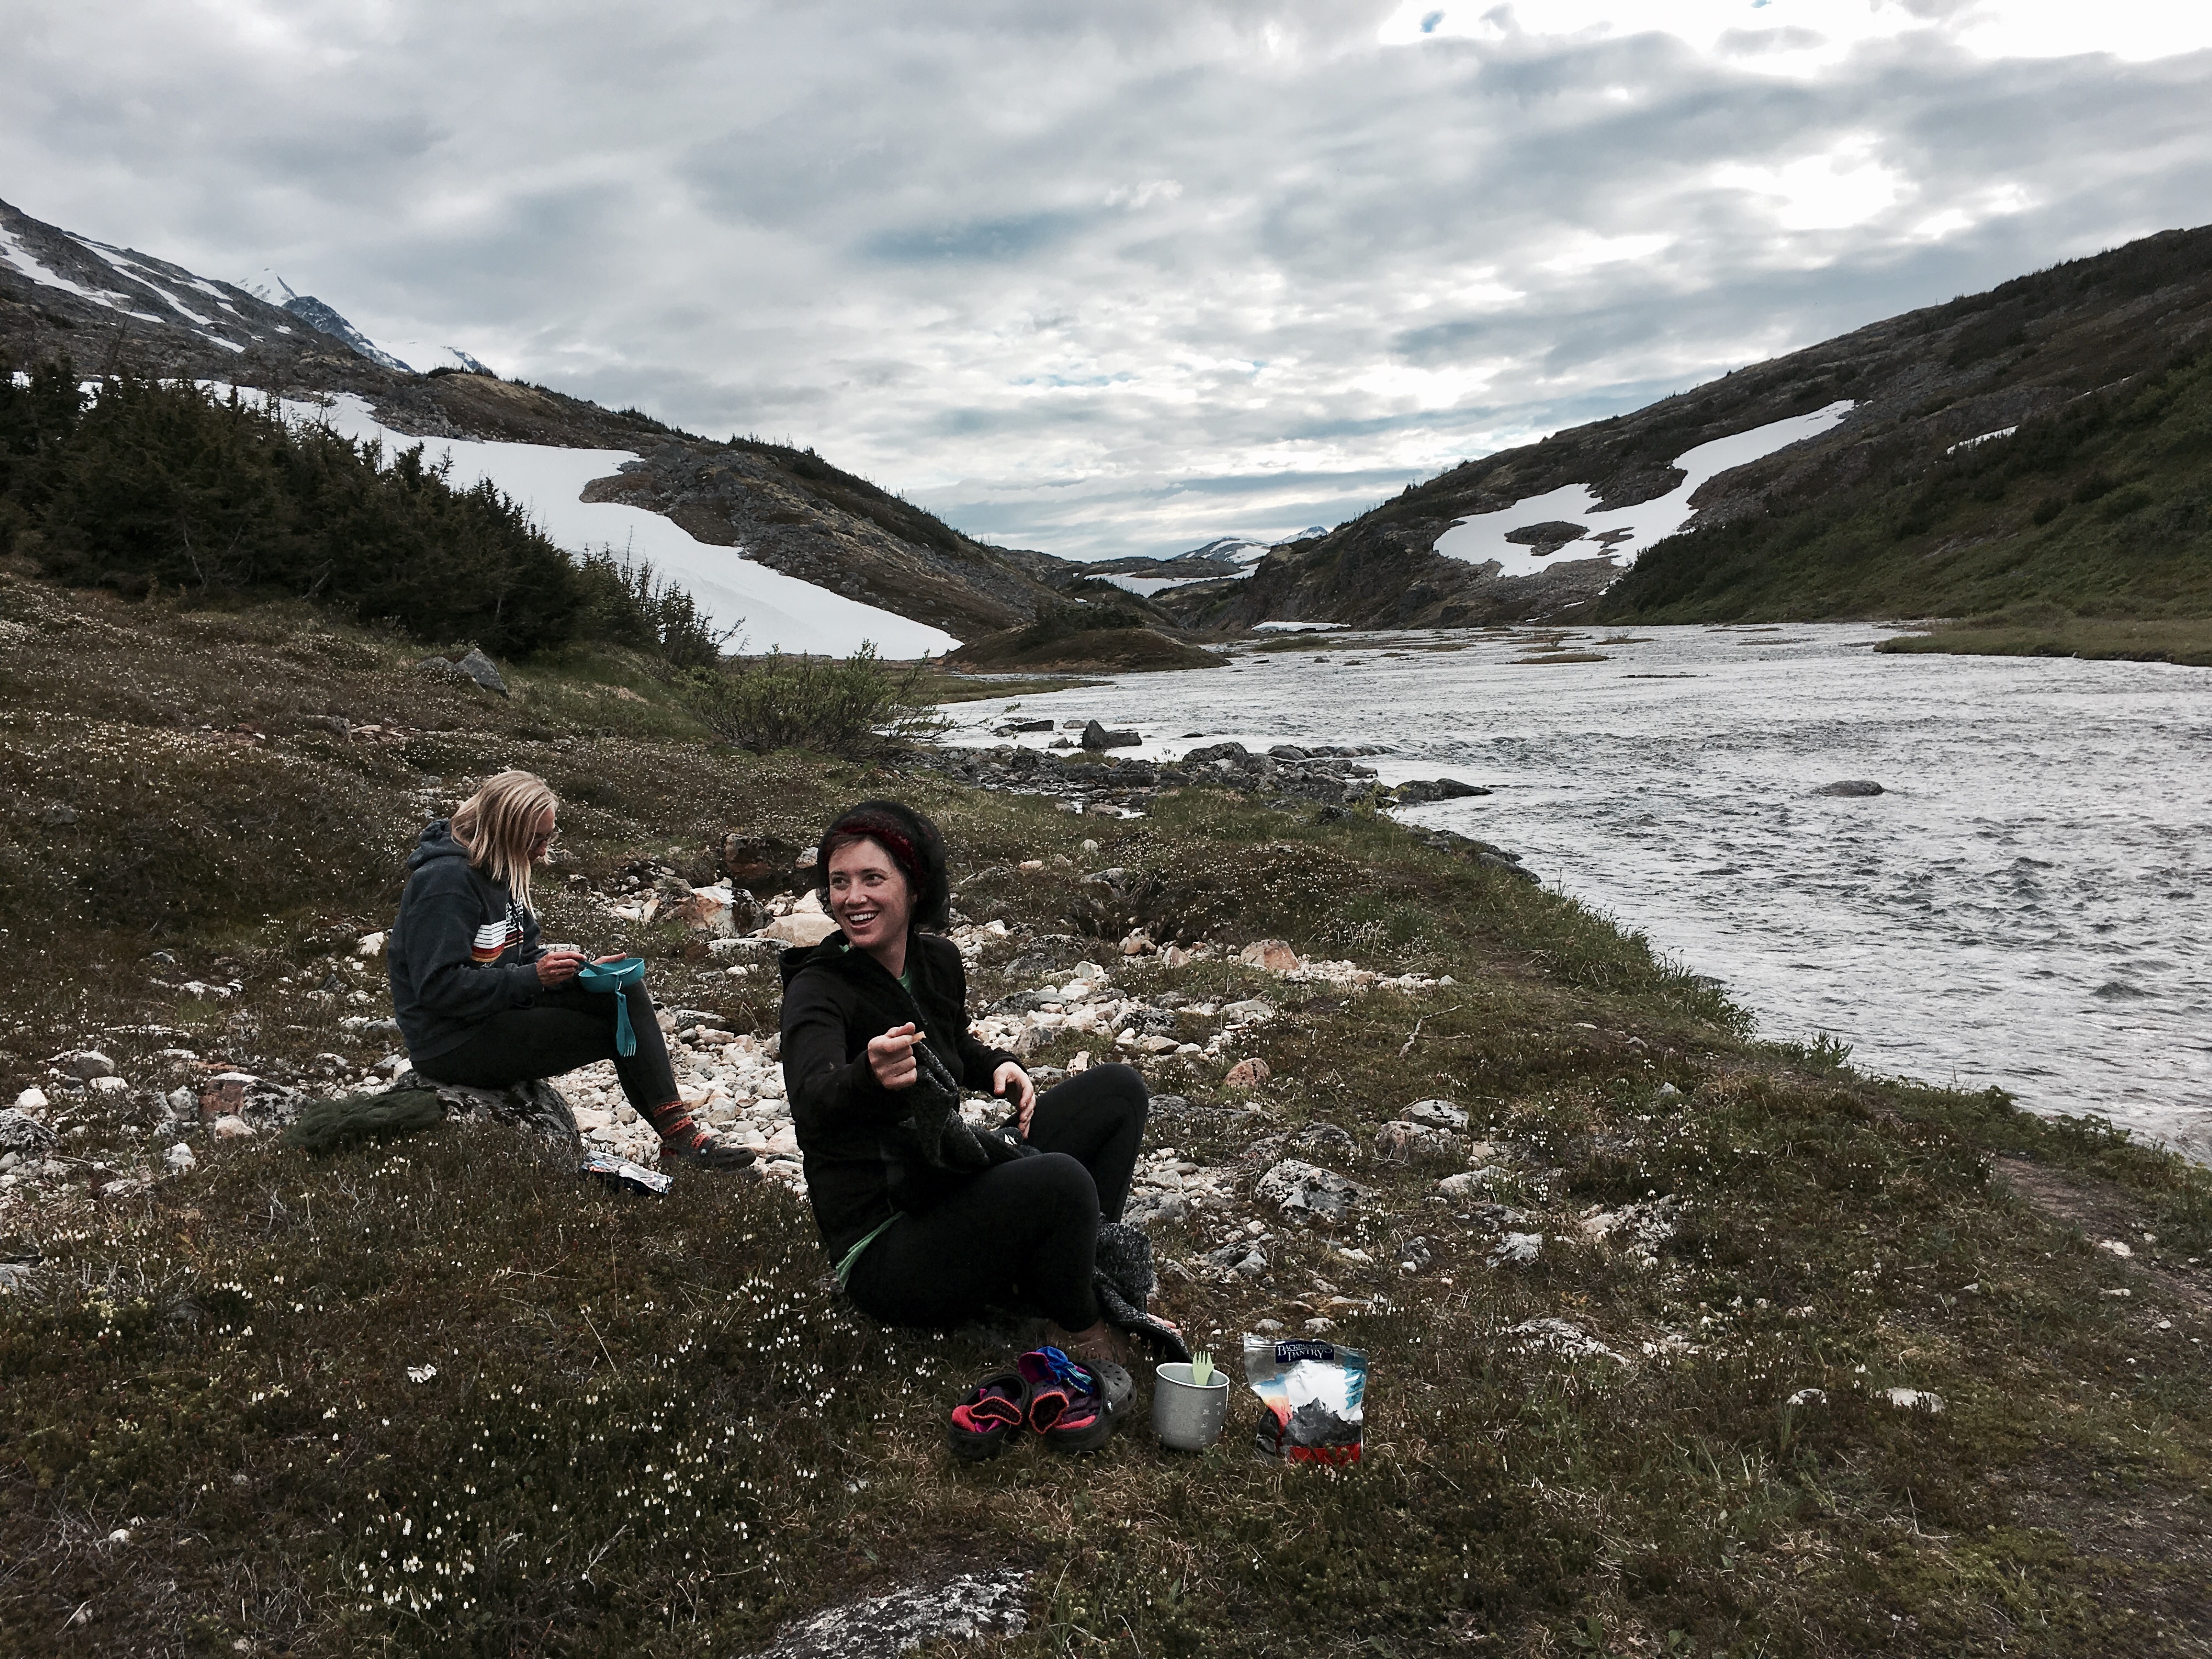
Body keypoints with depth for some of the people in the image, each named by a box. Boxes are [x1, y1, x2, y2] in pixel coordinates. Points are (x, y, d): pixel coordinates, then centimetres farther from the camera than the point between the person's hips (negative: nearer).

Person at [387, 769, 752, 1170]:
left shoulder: (499, 869, 12)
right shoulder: (447, 879, -18)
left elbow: (521, 954, 17)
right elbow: (439, 986, -24)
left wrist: (576, 966, -3)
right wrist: (534, 976, -25)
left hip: (502, 1008, 9)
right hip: (453, 1044, -9)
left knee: (626, 989, -10)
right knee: (623, 1031, -14)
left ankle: (675, 1128, -14)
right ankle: (678, 1137, -3)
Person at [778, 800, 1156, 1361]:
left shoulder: (939, 961, 3)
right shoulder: (818, 988, -17)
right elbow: (812, 1102, -37)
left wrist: (999, 1066, 1)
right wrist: (869, 1077, -60)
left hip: (945, 1195, 8)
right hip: (881, 1256, -8)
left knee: (1117, 1089, 6)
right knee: (1060, 1180, -32)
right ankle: (1079, 1333, -3)